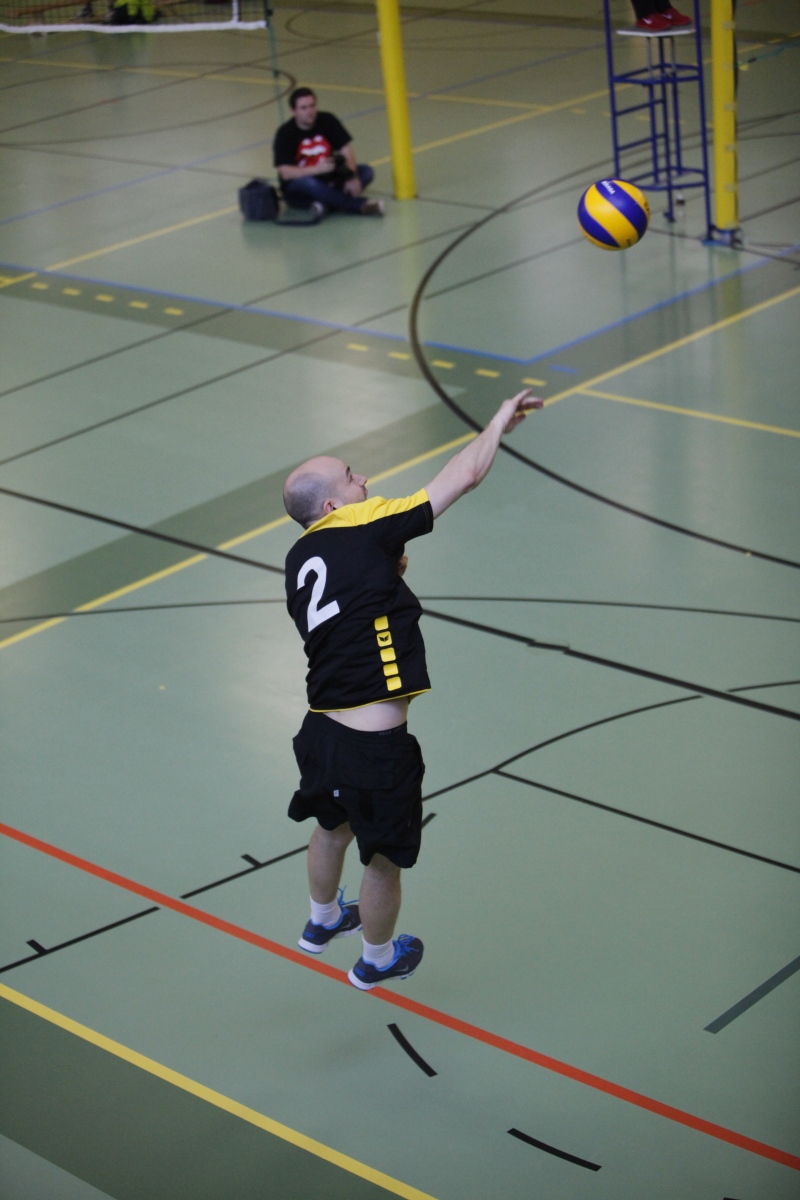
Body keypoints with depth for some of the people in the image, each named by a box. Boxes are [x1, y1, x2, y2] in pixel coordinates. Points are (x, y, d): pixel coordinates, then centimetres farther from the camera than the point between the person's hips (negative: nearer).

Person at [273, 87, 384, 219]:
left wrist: (352, 177, -24)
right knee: (306, 182, -40)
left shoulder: (327, 121, -2)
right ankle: (359, 204, -35)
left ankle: (325, 202, -34)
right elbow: (285, 172, -21)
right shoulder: (285, 134, -13)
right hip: (299, 189, -5)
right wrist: (318, 169, -33)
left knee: (366, 172, -16)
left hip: (327, 180, 5)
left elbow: (346, 151, -5)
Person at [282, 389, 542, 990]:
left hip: (322, 731, 8)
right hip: (376, 750, -7)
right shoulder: (365, 527, -15)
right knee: (384, 861, 17)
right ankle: (377, 960, 39)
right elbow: (466, 475, -11)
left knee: (333, 827, 34)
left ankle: (323, 920, 58)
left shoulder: (300, 559, 7)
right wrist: (500, 421, 4)